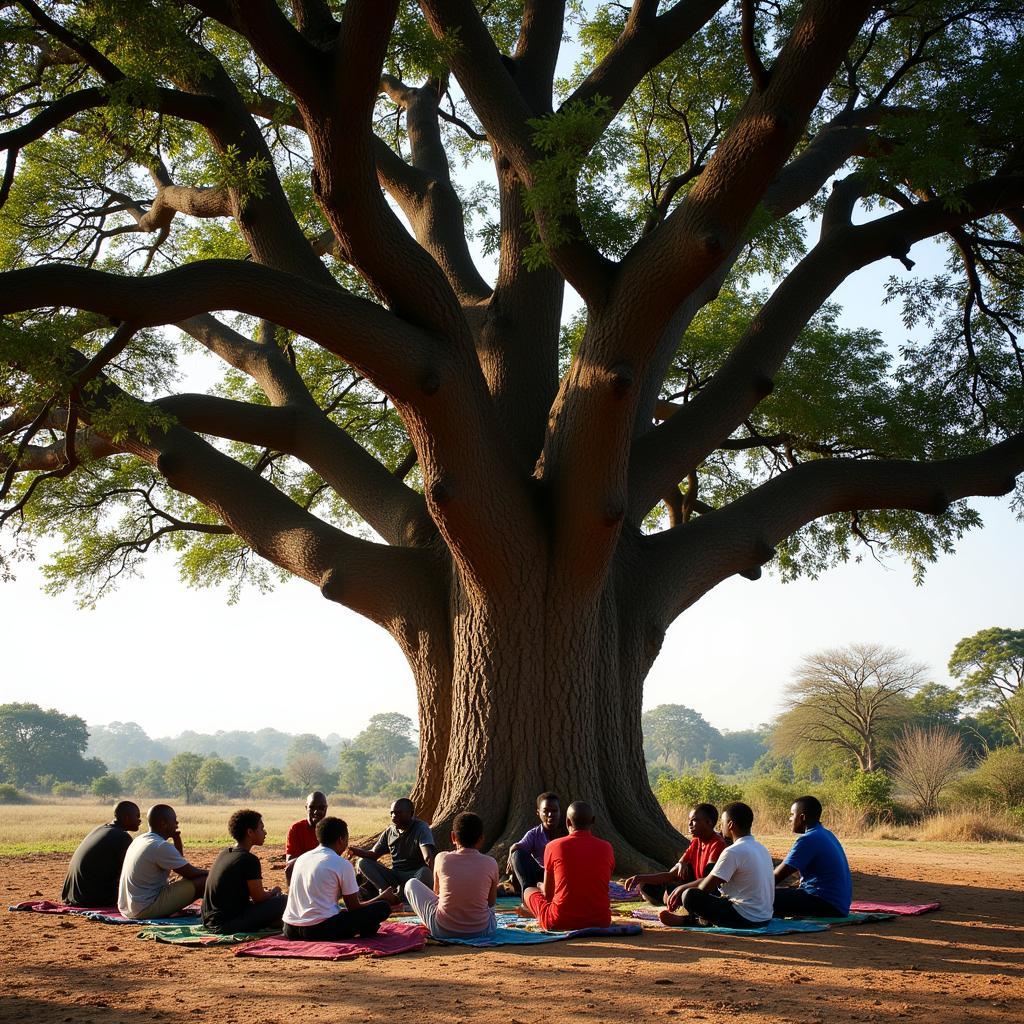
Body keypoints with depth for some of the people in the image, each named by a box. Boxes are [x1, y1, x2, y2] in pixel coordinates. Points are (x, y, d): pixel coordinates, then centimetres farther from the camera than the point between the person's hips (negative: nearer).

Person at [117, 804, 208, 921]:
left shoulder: (139, 840, 12)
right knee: (204, 881, -13)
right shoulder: (162, 846, -18)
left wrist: (177, 841, 9)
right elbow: (191, 873, -12)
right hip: (145, 910, -10)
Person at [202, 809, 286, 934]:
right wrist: (273, 892, 12)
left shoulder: (224, 854, 12)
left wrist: (267, 892, 22)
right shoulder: (249, 859, -14)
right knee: (281, 901, -11)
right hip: (228, 924, -9)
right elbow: (258, 898, -10)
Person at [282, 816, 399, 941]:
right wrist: (383, 898, 20)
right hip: (321, 930, -6)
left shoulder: (301, 859, 14)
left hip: (290, 931, 6)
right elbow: (354, 907, 2)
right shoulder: (342, 864, -4)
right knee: (383, 907, -1)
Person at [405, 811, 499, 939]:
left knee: (412, 884, 21)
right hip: (481, 930, 3)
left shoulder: (442, 859, -7)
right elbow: (491, 902, 6)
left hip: (443, 930, -3)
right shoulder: (490, 864, -7)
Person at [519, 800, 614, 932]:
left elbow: (547, 893, 3)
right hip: (600, 921, 3)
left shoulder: (553, 846, -5)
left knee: (529, 891, 23)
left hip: (560, 923, -3)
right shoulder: (606, 848, 1)